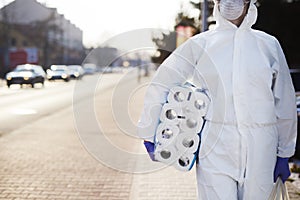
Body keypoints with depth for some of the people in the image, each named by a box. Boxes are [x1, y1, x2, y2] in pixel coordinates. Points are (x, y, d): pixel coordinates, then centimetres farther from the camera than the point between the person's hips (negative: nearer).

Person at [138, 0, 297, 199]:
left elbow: (285, 103, 13)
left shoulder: (269, 45, 9)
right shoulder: (200, 44, 5)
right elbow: (159, 86, 7)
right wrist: (149, 136, 4)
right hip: (215, 151, -2)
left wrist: (284, 154, 14)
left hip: (259, 152, 2)